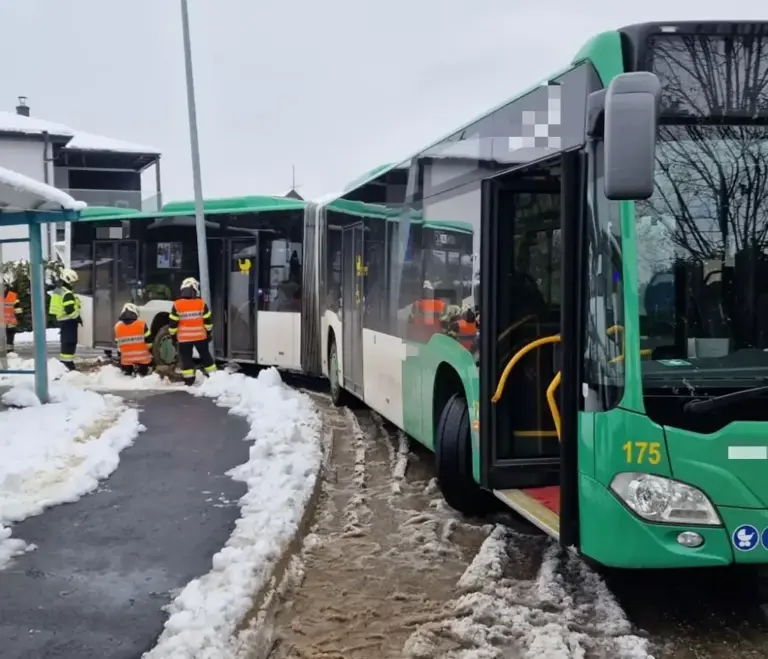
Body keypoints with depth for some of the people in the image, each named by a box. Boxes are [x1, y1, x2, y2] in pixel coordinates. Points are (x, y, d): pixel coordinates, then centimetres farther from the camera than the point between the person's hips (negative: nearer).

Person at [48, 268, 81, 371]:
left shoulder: (57, 291, 12)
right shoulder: (67, 294, -21)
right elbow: (70, 309, -26)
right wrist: (77, 317, -13)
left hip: (60, 319, 10)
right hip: (68, 321, -10)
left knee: (65, 341, 16)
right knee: (70, 341, -7)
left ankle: (63, 360, 22)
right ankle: (67, 362, -9)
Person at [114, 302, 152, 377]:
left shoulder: (117, 326, -1)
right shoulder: (141, 324, -10)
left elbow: (118, 343, 9)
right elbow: (148, 340, -5)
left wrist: (120, 354, 22)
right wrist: (151, 351, 9)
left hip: (126, 358, 2)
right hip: (142, 357, -2)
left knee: (126, 375, 21)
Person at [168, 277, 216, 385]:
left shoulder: (177, 305, -9)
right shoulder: (202, 304, -7)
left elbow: (173, 324, -5)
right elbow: (208, 321, -1)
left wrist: (173, 336, 6)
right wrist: (208, 333, 12)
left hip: (183, 338, -2)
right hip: (200, 336, 2)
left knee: (186, 358, 5)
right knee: (205, 355, 15)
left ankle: (189, 380, 3)